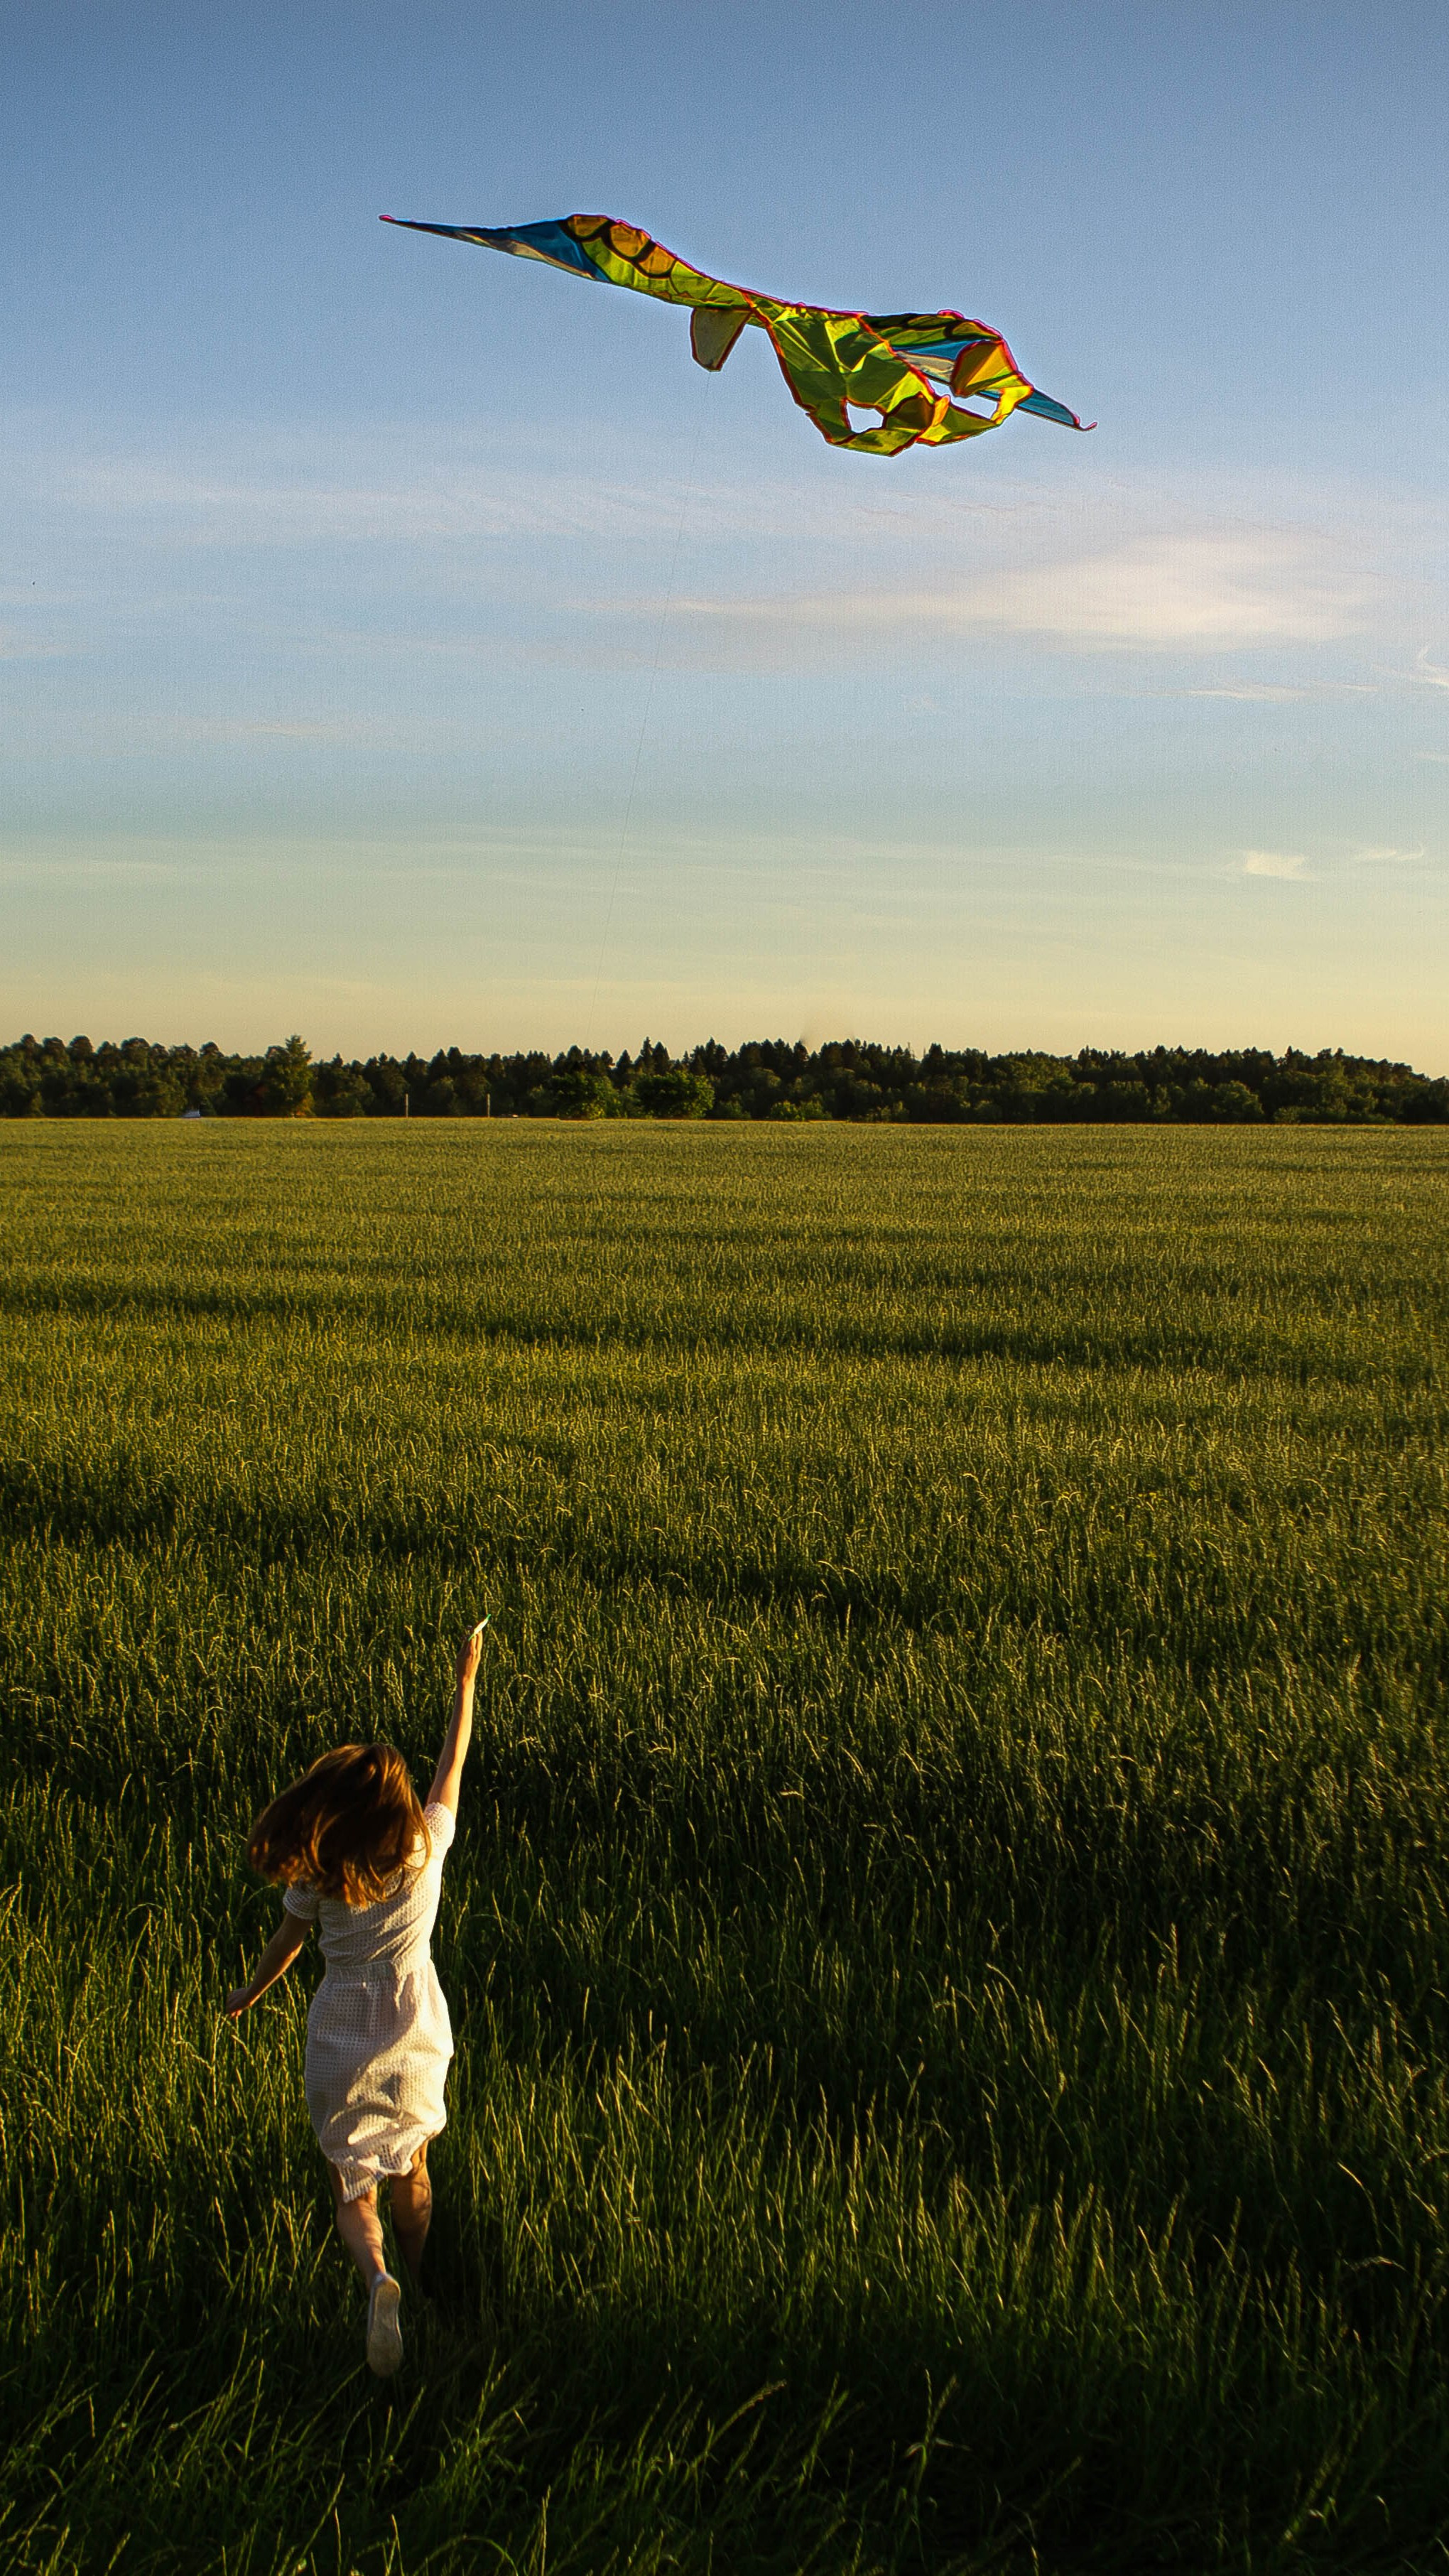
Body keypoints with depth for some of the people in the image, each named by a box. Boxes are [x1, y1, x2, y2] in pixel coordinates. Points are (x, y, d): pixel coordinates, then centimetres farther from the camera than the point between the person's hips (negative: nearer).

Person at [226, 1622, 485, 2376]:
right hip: (415, 2041, 1)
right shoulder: (425, 1850, -13)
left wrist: (247, 1994, 22)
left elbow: (287, 1943, 2)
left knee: (353, 2192, 5)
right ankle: (418, 2283, 35)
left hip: (342, 2049, -1)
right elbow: (453, 1763, -1)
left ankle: (378, 2282, -22)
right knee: (411, 2175, 24)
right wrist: (465, 1680, 10)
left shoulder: (316, 1875, -14)